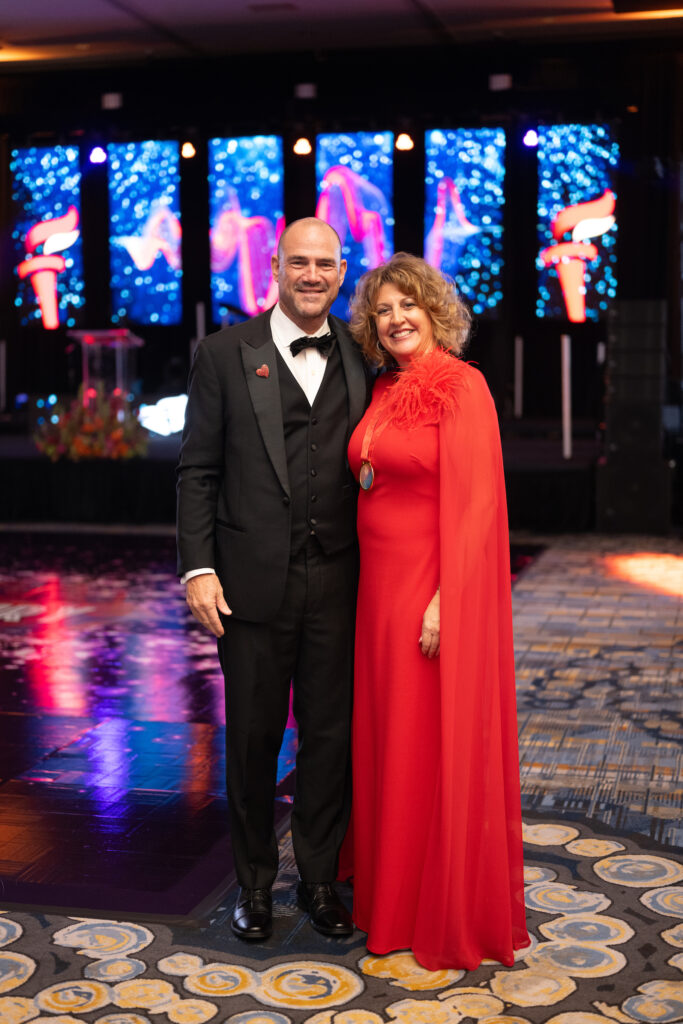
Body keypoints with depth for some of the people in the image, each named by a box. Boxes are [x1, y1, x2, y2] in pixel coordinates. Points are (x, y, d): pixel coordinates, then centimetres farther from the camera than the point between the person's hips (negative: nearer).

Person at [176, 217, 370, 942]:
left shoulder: (360, 357, 8)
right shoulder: (225, 353, 2)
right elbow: (197, 470, 0)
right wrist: (198, 568, -8)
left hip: (337, 582, 2)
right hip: (253, 581, -2)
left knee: (332, 734, 9)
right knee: (253, 737, 9)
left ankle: (319, 877, 27)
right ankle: (254, 881, 27)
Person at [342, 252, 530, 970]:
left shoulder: (462, 387, -12)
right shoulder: (384, 391, 11)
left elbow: (474, 503, -17)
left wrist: (444, 602, -21)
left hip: (434, 591, -7)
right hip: (380, 587, 8)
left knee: (437, 745, 2)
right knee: (385, 740, 15)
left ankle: (448, 914, 18)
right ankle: (392, 891, 32)